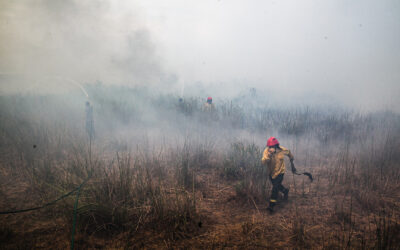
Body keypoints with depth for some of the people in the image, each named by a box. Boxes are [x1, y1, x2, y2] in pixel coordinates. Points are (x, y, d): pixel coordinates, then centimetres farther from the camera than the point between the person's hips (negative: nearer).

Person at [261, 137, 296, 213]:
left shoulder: (282, 150, -19)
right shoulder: (266, 151, -22)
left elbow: (289, 153, 4)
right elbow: (264, 162, -36)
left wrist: (292, 164, 12)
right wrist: (269, 154, -51)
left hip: (280, 172, -3)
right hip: (271, 172, 3)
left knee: (275, 188, -13)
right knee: (276, 185, 24)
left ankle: (271, 205, -7)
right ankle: (285, 191, 55)